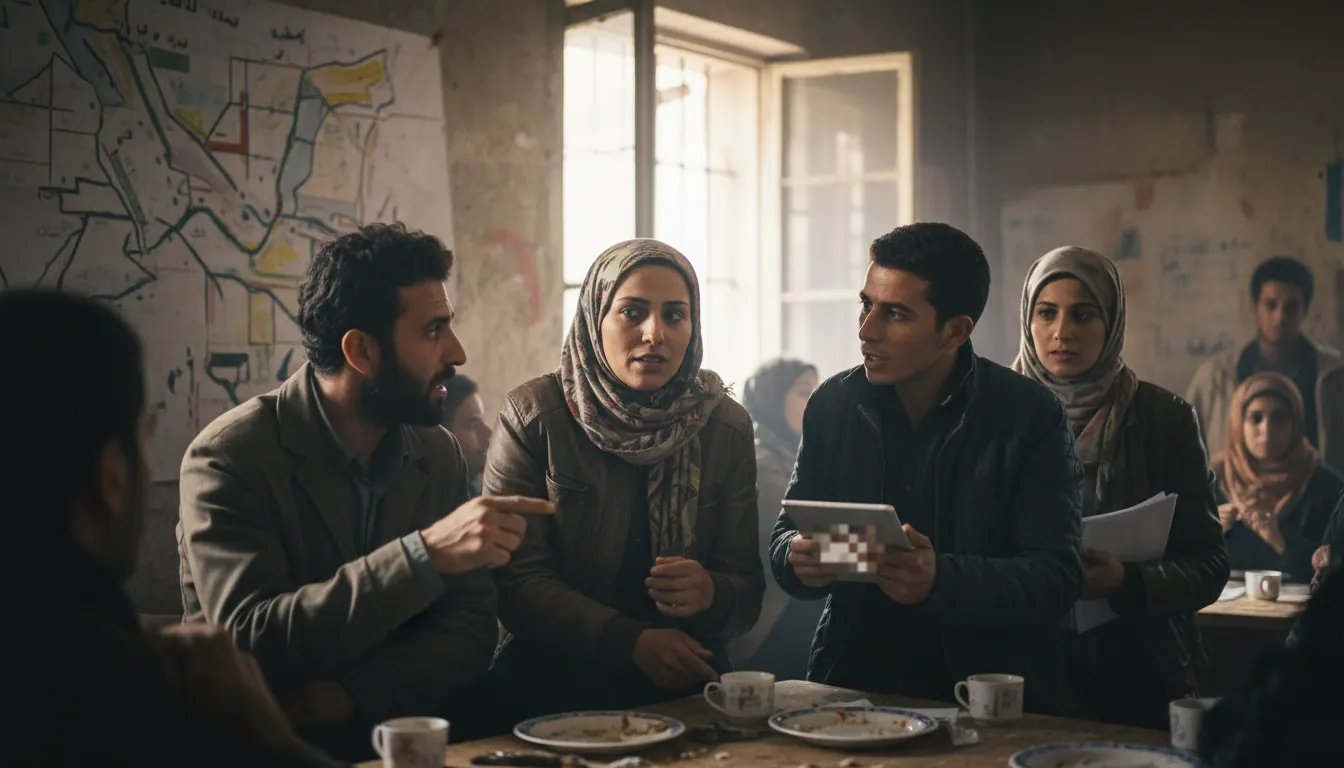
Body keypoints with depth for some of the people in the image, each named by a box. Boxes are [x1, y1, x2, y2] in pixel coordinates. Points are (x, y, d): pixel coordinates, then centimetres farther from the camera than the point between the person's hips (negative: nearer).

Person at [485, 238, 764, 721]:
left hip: (686, 689, 3)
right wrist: (632, 643, -19)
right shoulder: (533, 415, -3)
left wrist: (712, 594, -20)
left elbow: (747, 586, 5)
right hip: (551, 688, -2)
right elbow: (516, 581, -8)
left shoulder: (727, 426, 6)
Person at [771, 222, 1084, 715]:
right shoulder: (833, 405, 7)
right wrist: (801, 558, -12)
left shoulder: (1031, 416, -4)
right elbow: (787, 537, 12)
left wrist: (942, 581, -26)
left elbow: (1055, 578, -9)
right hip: (853, 682, 3)